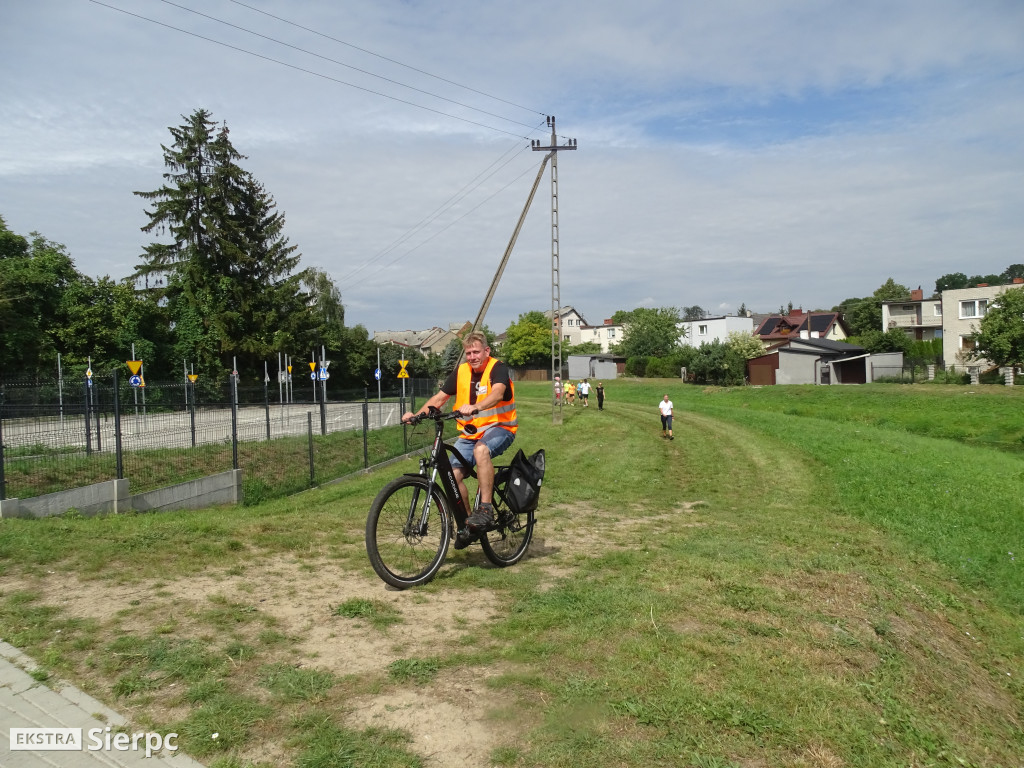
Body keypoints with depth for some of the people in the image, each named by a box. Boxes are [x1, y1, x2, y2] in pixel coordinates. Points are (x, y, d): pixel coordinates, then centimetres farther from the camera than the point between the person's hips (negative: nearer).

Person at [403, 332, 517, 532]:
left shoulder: (498, 368, -10)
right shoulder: (461, 372, 5)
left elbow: (497, 393, -30)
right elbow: (440, 397, 6)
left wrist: (475, 407, -49)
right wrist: (417, 414, -11)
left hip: (499, 427, -5)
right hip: (470, 433, 5)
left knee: (481, 450, -38)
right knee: (453, 474, -13)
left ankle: (486, 508, -30)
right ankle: (466, 522, 8)